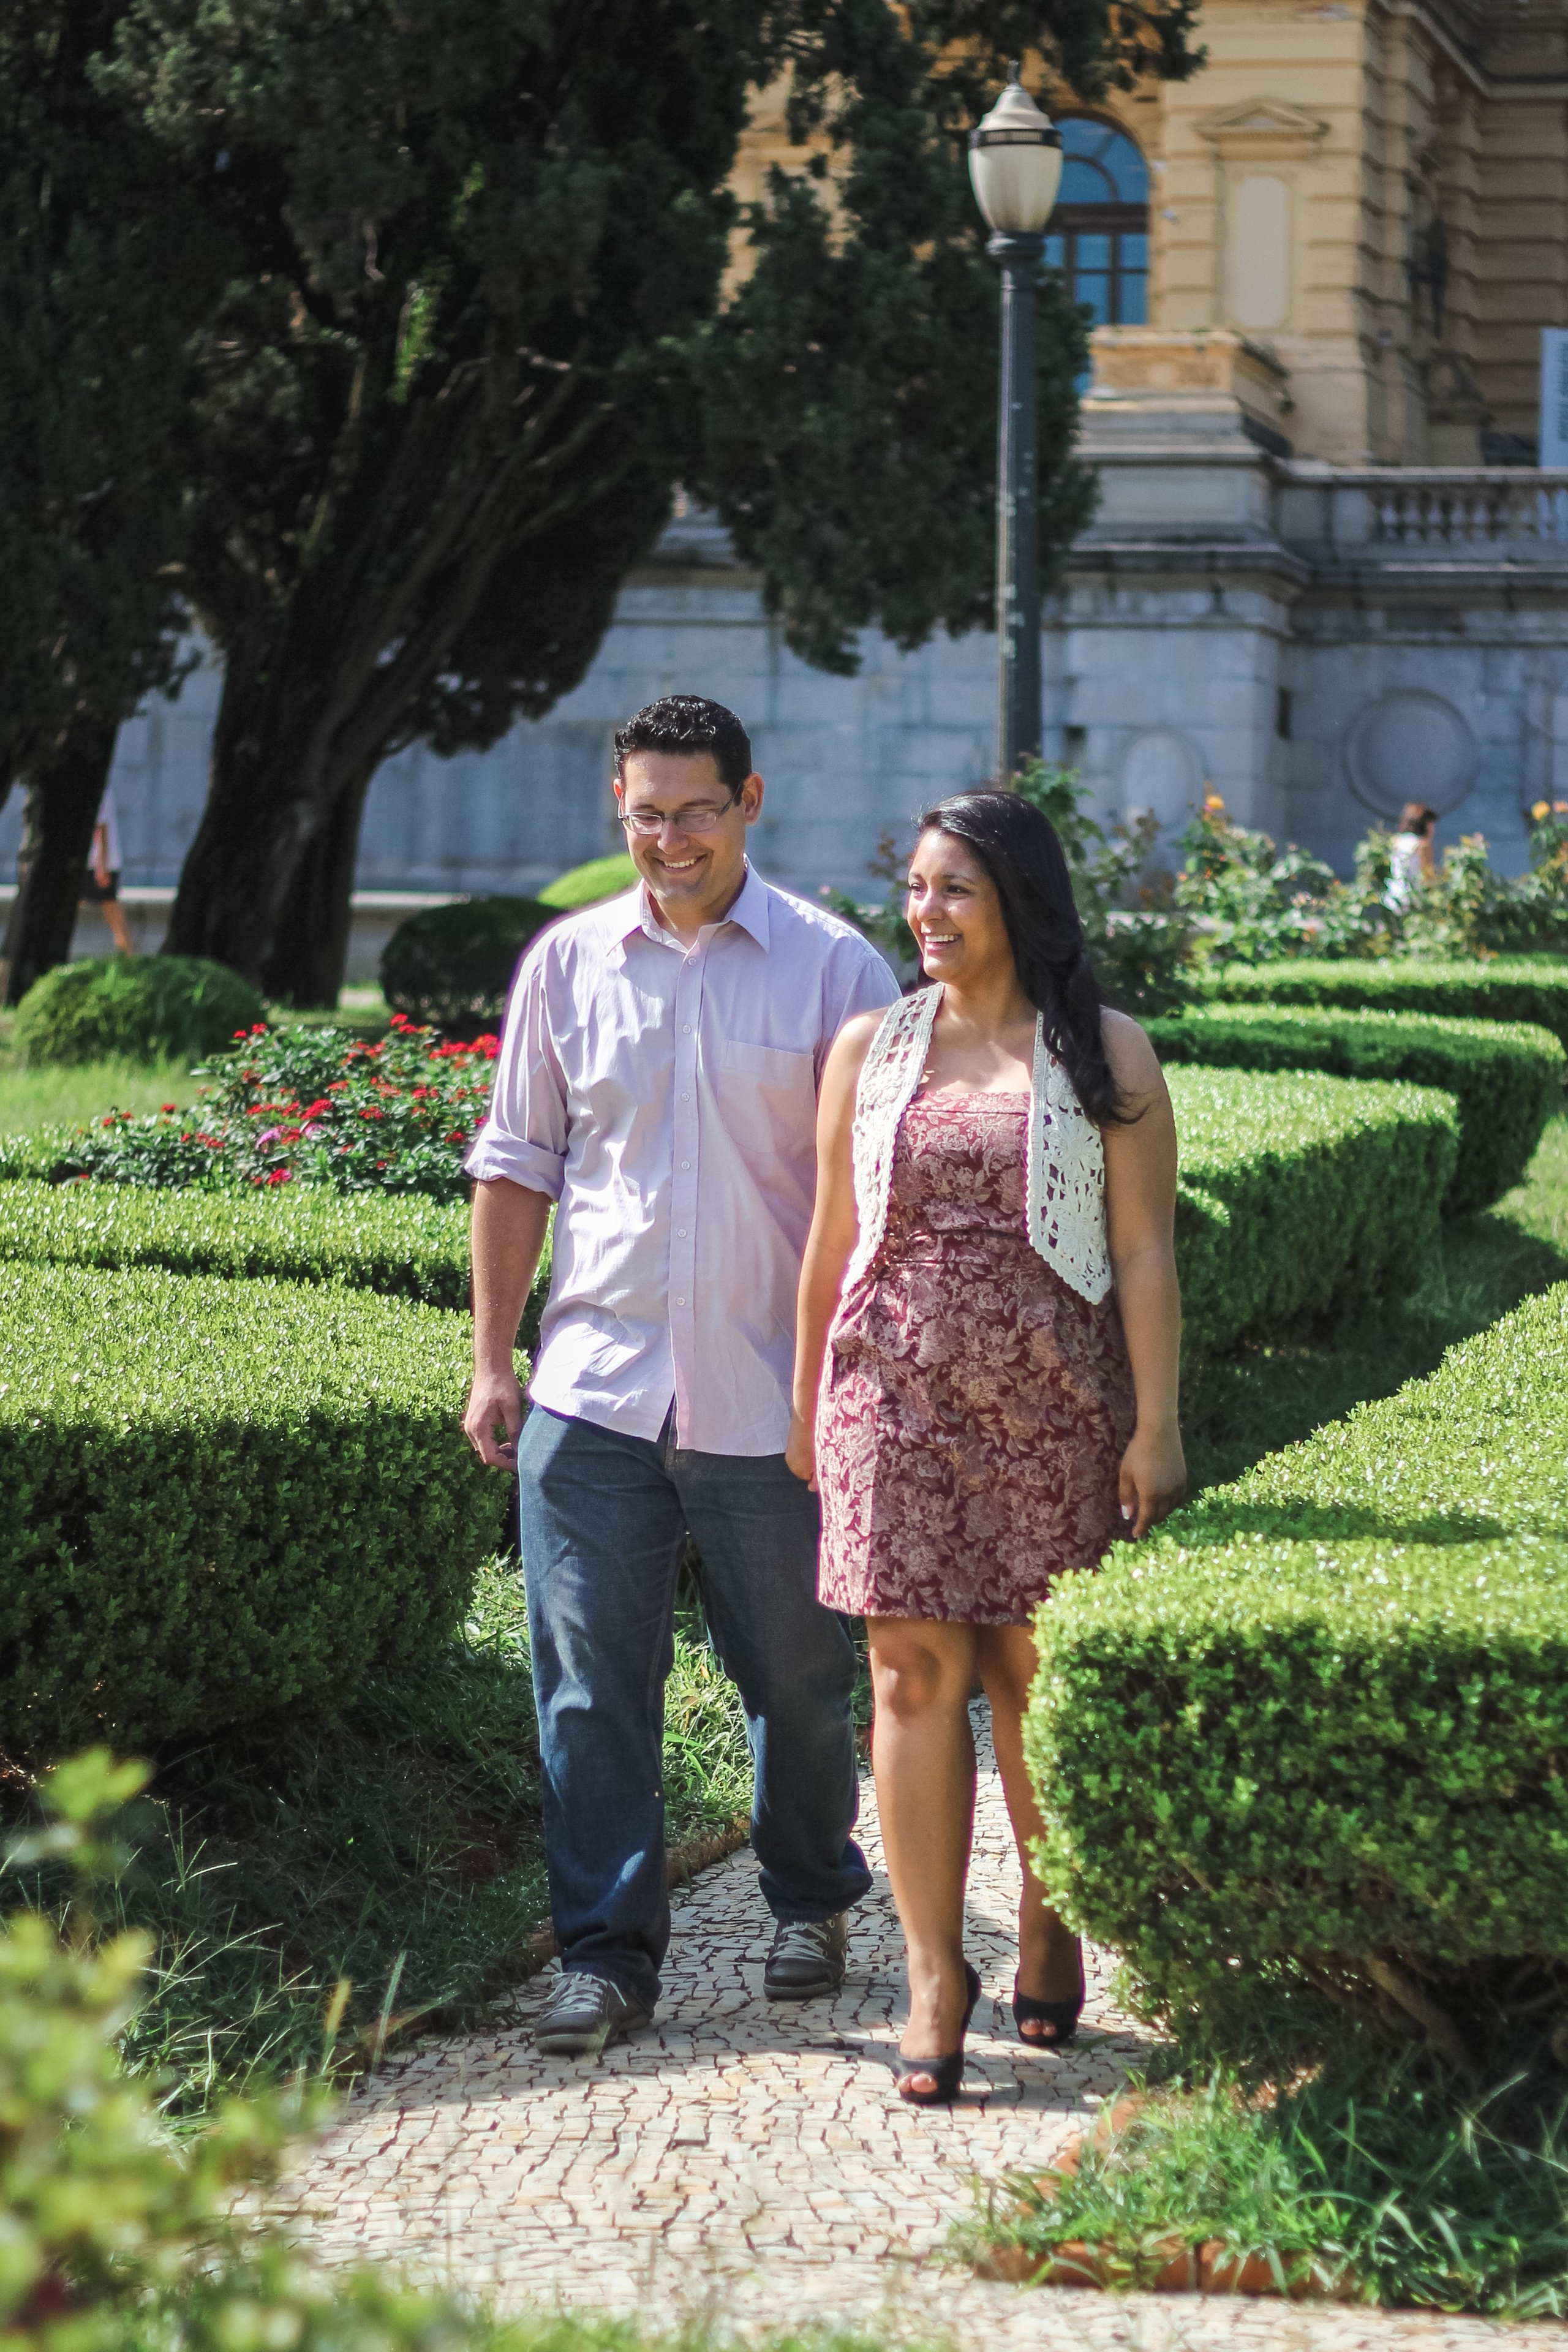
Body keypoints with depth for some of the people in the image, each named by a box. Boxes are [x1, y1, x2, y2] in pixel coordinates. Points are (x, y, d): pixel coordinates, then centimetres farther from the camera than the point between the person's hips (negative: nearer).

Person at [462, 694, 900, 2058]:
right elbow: (516, 1169, 12)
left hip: (773, 1401, -1)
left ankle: (814, 1904, 32)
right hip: (595, 1388, 1)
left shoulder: (833, 970, -1)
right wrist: (492, 1363, 8)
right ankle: (609, 1955, 7)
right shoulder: (569, 963, 6)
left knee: (798, 1681, 10)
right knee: (593, 1686, -1)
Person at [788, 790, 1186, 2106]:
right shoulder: (871, 1048, 9)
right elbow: (832, 1242, 14)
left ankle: (1049, 1931, 24)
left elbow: (1145, 1255, -1)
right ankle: (935, 1974, -1)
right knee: (916, 1674, -4)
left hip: (1051, 1402, -2)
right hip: (896, 1392, 2)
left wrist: (1157, 1427, -5)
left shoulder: (1105, 1056, 2)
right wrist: (806, 1404, 14)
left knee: (1036, 1676, 3)